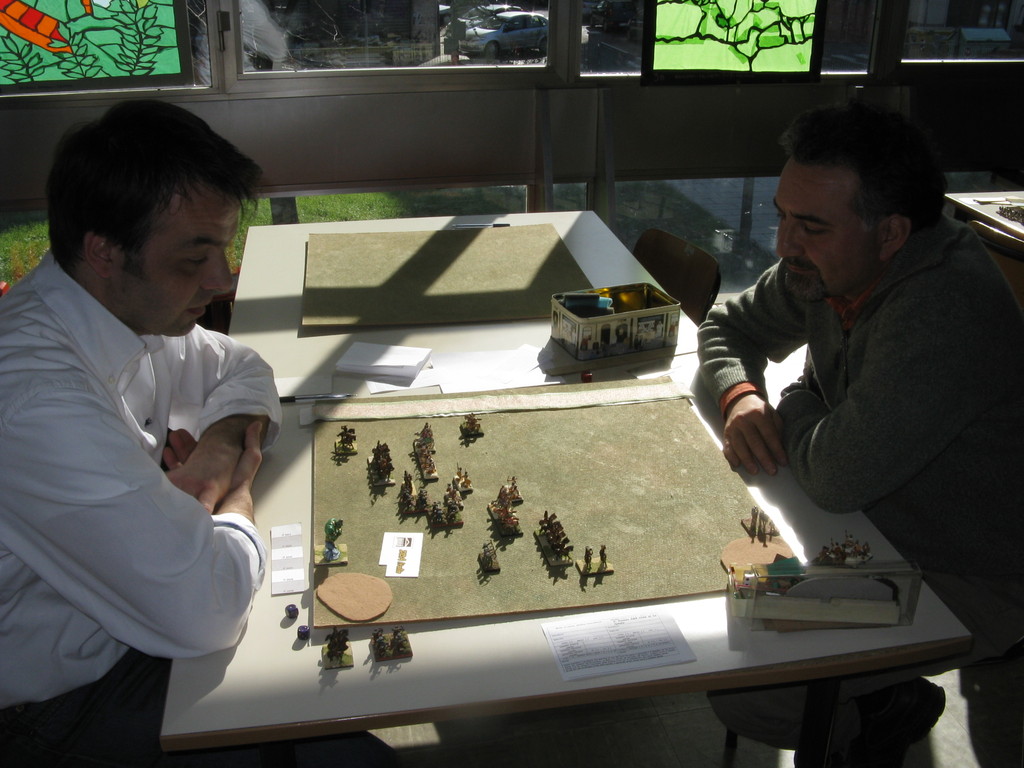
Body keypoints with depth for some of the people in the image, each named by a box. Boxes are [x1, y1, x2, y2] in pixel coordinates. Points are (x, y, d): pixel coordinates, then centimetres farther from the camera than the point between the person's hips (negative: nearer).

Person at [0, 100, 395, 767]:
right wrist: (238, 489, -14)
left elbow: (241, 370, 14)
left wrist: (222, 448, -9)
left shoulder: (127, 309, -6)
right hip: (58, 706, -8)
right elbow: (206, 610, -35)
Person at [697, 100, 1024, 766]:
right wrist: (741, 395, -12)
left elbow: (837, 477, -35)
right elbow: (727, 327, 10)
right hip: (875, 526, 9)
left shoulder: (944, 310, -33)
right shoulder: (826, 266, -5)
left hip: (964, 585, -9)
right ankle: (865, 692, 19)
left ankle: (887, 712, 12)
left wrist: (794, 407, -13)